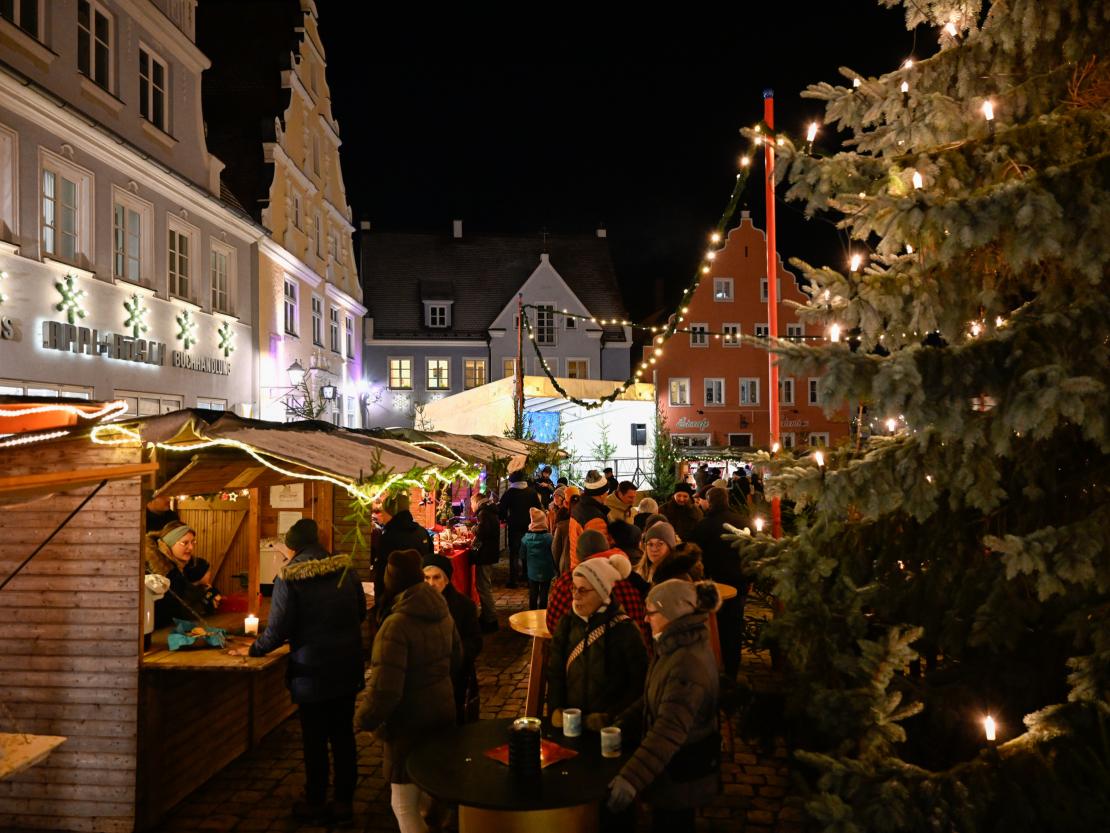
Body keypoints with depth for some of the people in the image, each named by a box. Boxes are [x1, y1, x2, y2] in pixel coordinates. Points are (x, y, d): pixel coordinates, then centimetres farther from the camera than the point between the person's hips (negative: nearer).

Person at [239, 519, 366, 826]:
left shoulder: (288, 578, -14)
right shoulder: (346, 569, -2)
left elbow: (278, 629, -14)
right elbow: (361, 613, 8)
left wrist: (254, 649, 4)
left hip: (312, 672, -4)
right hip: (348, 670, 4)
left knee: (315, 740, 10)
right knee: (343, 735, 13)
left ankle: (315, 804, 23)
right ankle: (344, 803, 22)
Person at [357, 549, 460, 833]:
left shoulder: (397, 625, -26)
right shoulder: (442, 611, -2)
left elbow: (385, 690, -28)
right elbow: (456, 658, 14)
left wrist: (364, 719, -10)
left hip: (410, 723, -7)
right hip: (443, 712, 7)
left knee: (404, 805, 8)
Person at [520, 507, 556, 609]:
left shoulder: (526, 538, -9)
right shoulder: (548, 538, -19)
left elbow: (522, 556, 1)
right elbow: (554, 555, -11)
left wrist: (526, 569, 17)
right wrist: (555, 568, 5)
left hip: (532, 571, 3)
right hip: (546, 571, -3)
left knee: (533, 593, 14)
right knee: (544, 593, 8)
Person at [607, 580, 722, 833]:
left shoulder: (689, 663, -30)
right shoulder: (678, 646, 2)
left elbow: (669, 730, -37)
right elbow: (655, 698, 12)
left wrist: (631, 778, -41)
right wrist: (623, 724, 1)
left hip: (681, 774, -9)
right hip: (672, 765, 9)